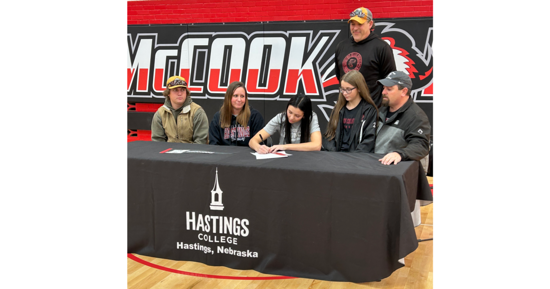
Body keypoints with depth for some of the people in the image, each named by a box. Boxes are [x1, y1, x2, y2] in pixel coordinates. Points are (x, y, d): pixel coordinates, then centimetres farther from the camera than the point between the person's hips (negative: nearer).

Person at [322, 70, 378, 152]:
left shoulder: (369, 110, 3)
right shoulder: (338, 108, 17)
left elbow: (369, 140, -4)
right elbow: (329, 134, 13)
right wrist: (332, 154, -4)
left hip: (357, 157, -3)